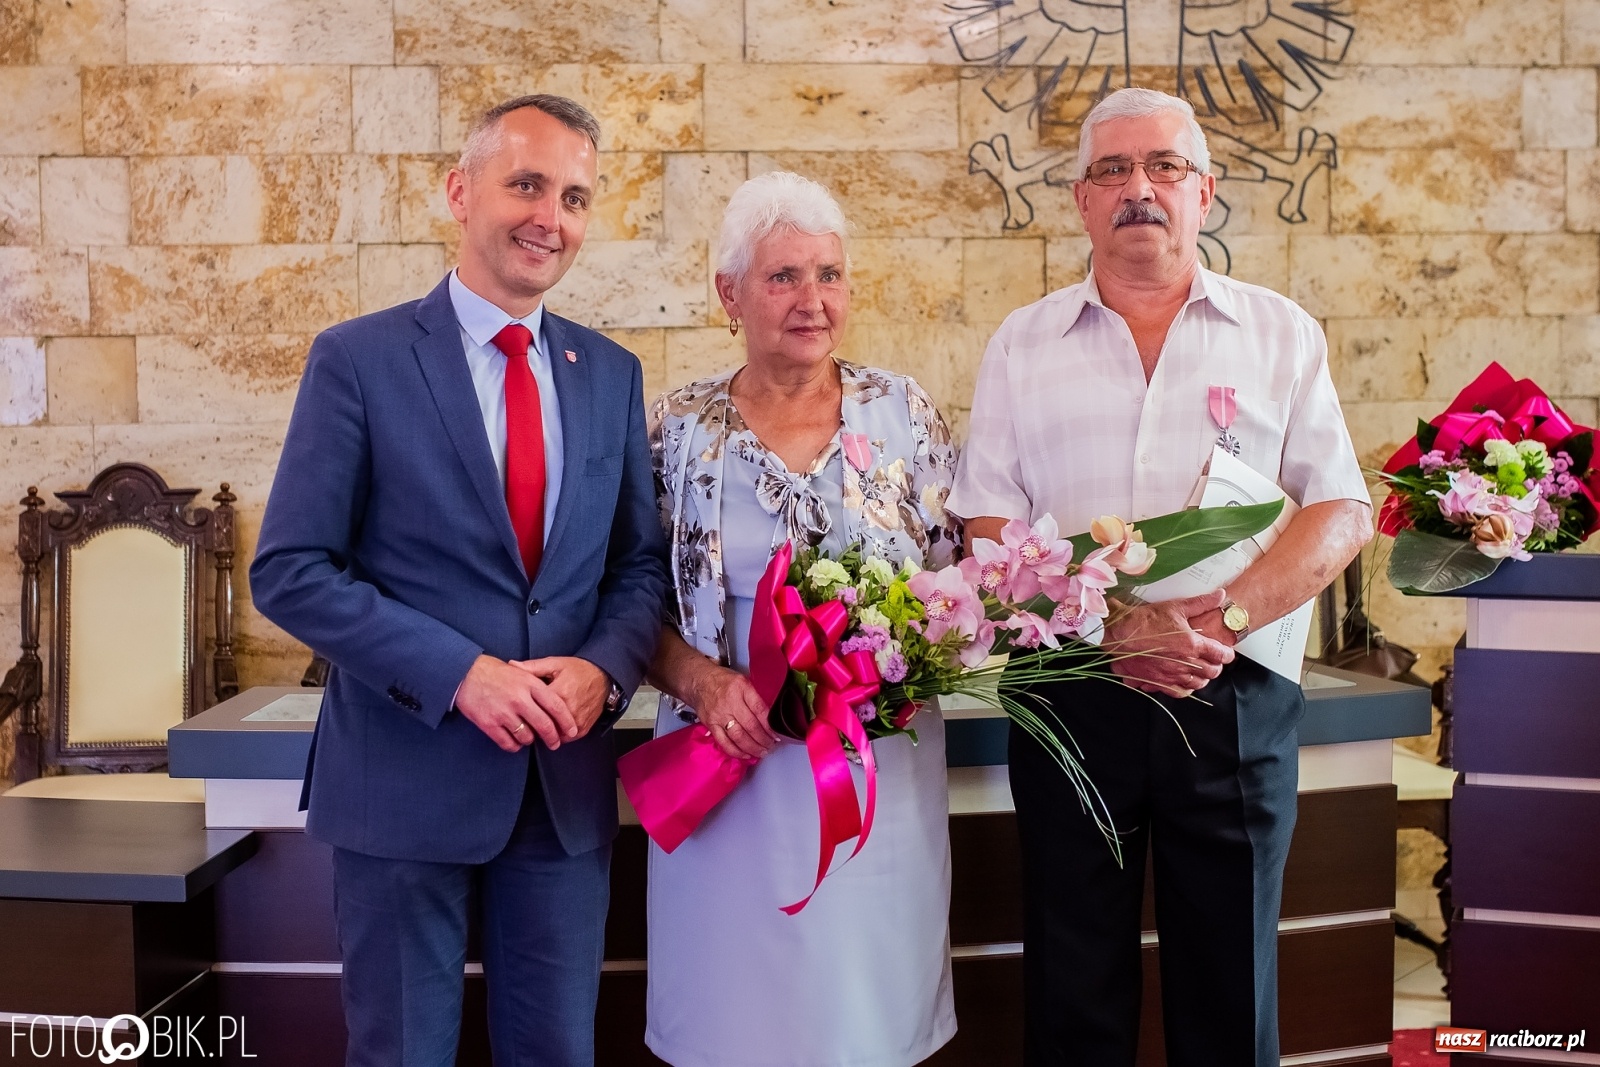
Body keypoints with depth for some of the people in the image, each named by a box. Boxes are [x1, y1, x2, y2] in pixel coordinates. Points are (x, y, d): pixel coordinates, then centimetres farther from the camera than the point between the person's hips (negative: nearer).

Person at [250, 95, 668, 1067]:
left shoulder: (612, 375, 7)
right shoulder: (358, 359, -6)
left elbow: (641, 563, 9)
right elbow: (290, 571, -9)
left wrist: (604, 670, -11)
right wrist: (459, 672, -18)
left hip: (568, 781, 4)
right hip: (407, 776, -3)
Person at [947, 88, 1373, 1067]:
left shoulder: (1279, 333, 6)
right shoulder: (1023, 345, 7)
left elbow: (1343, 513, -1)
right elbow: (989, 529, 1)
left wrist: (1221, 619, -17)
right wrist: (1112, 630, -15)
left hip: (1235, 699, 0)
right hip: (1072, 699, 0)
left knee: (1231, 985, 11)